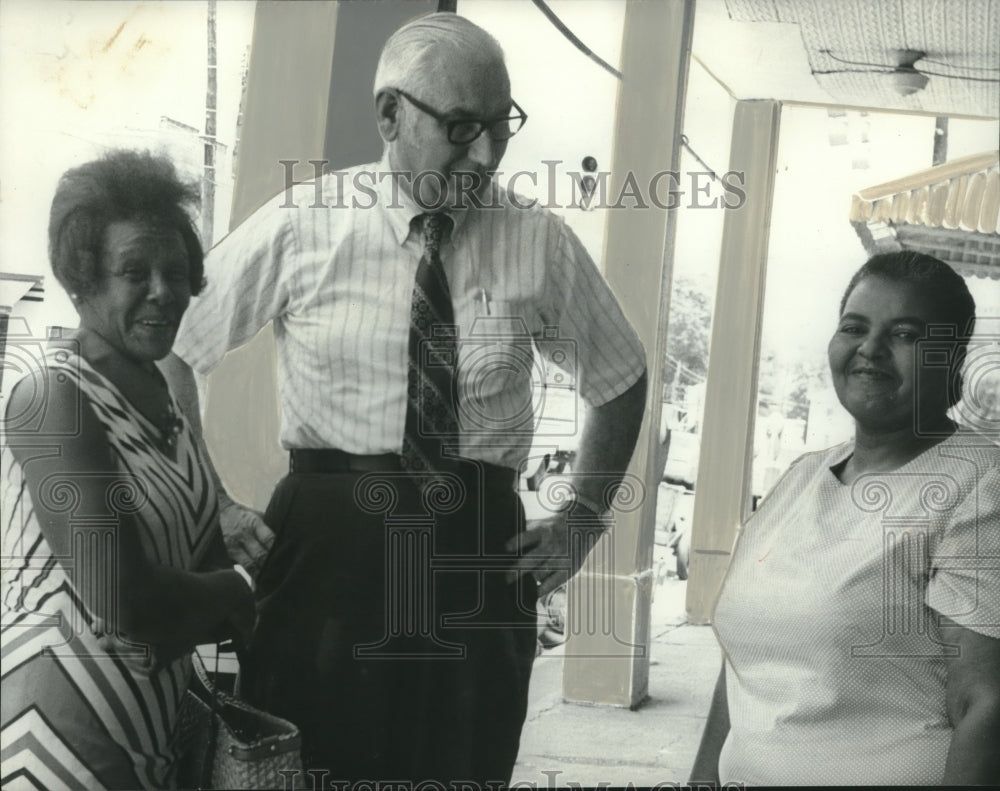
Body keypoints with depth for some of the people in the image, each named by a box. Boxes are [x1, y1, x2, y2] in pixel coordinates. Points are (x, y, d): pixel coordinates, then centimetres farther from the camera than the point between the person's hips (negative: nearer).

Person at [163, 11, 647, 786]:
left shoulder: (541, 243, 1)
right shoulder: (301, 225, -4)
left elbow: (622, 377, 16)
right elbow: (168, 348, 4)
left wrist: (584, 515, 7)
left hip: (481, 554, 2)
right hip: (325, 545, -1)